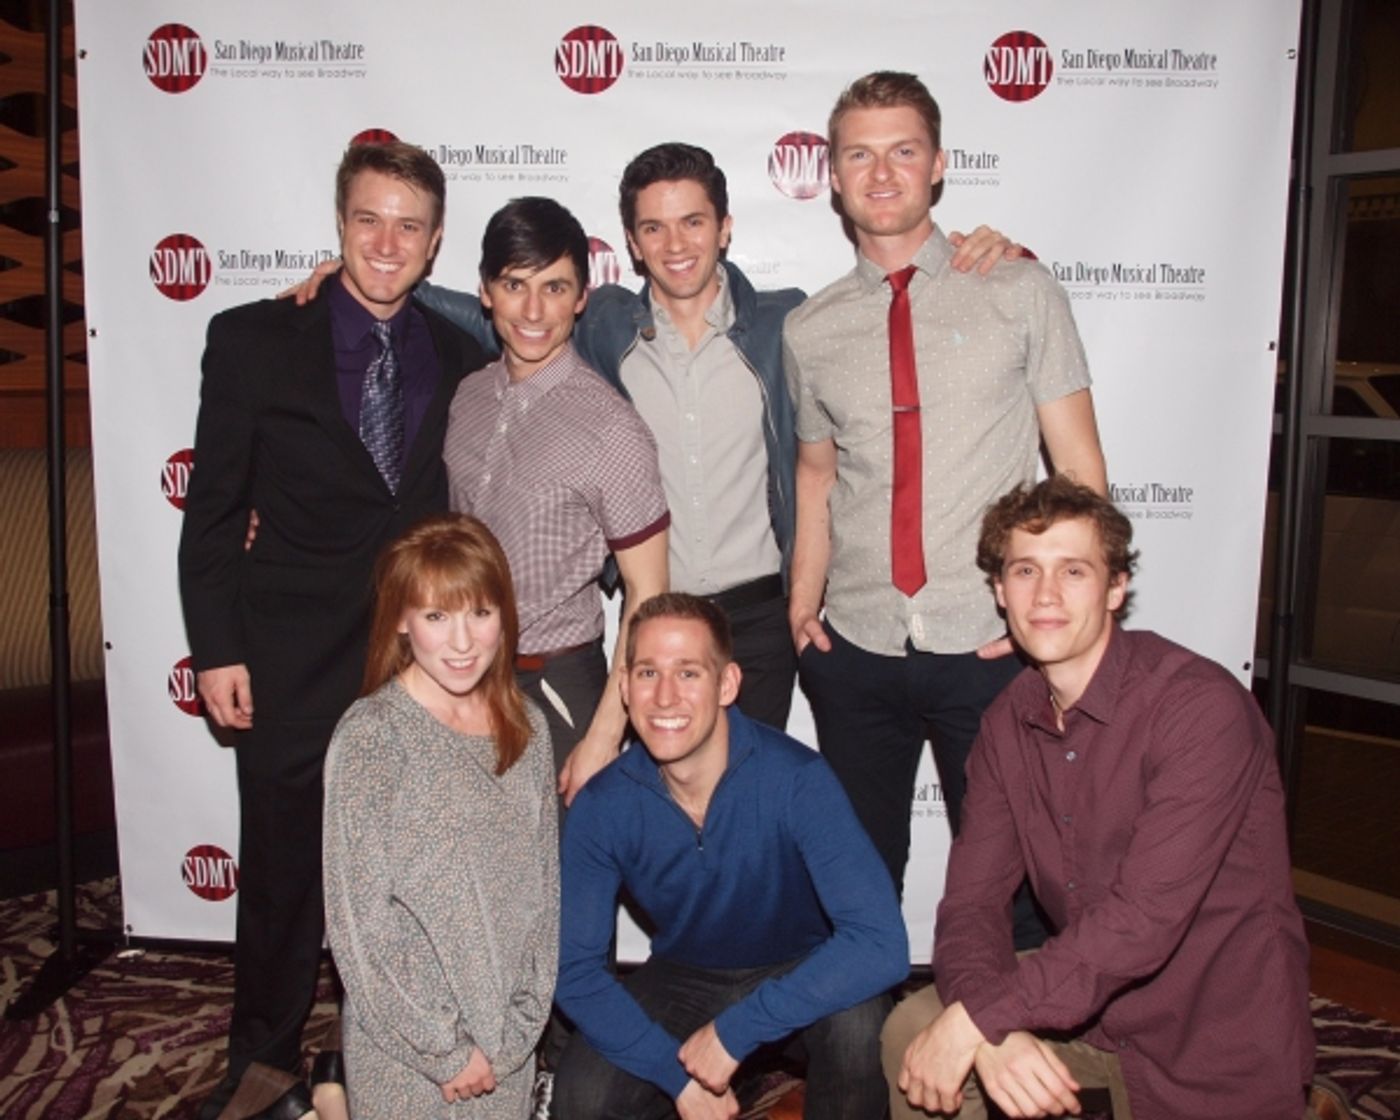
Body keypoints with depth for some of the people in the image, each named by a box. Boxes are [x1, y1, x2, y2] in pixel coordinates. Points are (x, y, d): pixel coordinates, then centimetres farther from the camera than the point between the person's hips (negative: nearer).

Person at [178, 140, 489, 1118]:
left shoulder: (461, 359, 4)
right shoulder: (256, 339, -3)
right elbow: (214, 506, -2)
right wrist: (217, 649, -6)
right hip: (292, 665, -2)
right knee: (284, 871, 12)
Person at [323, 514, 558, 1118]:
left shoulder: (527, 728, -1)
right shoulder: (370, 736, -15)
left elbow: (544, 886, 3)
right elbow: (358, 920, -14)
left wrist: (517, 1031, -3)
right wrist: (446, 1049, -11)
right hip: (403, 1048, -4)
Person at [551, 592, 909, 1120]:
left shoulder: (797, 779, -29)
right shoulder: (602, 807, -18)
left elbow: (882, 945, -36)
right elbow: (575, 968, -11)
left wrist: (735, 1030, -33)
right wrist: (678, 1074, -21)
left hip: (804, 971, -2)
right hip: (685, 977, 3)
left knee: (853, 1019, -34)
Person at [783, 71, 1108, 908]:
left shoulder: (1019, 292, -1)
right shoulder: (810, 331, 6)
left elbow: (1079, 468, -1)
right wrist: (805, 600, 5)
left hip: (989, 648, -2)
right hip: (856, 650, 3)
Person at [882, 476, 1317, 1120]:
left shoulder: (1199, 707, -23)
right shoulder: (1009, 722, -2)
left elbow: (1145, 919, -30)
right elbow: (972, 901, -7)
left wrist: (977, 1018, -29)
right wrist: (995, 1035, -26)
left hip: (1214, 1039, -5)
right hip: (1090, 999, 5)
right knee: (911, 1035, -9)